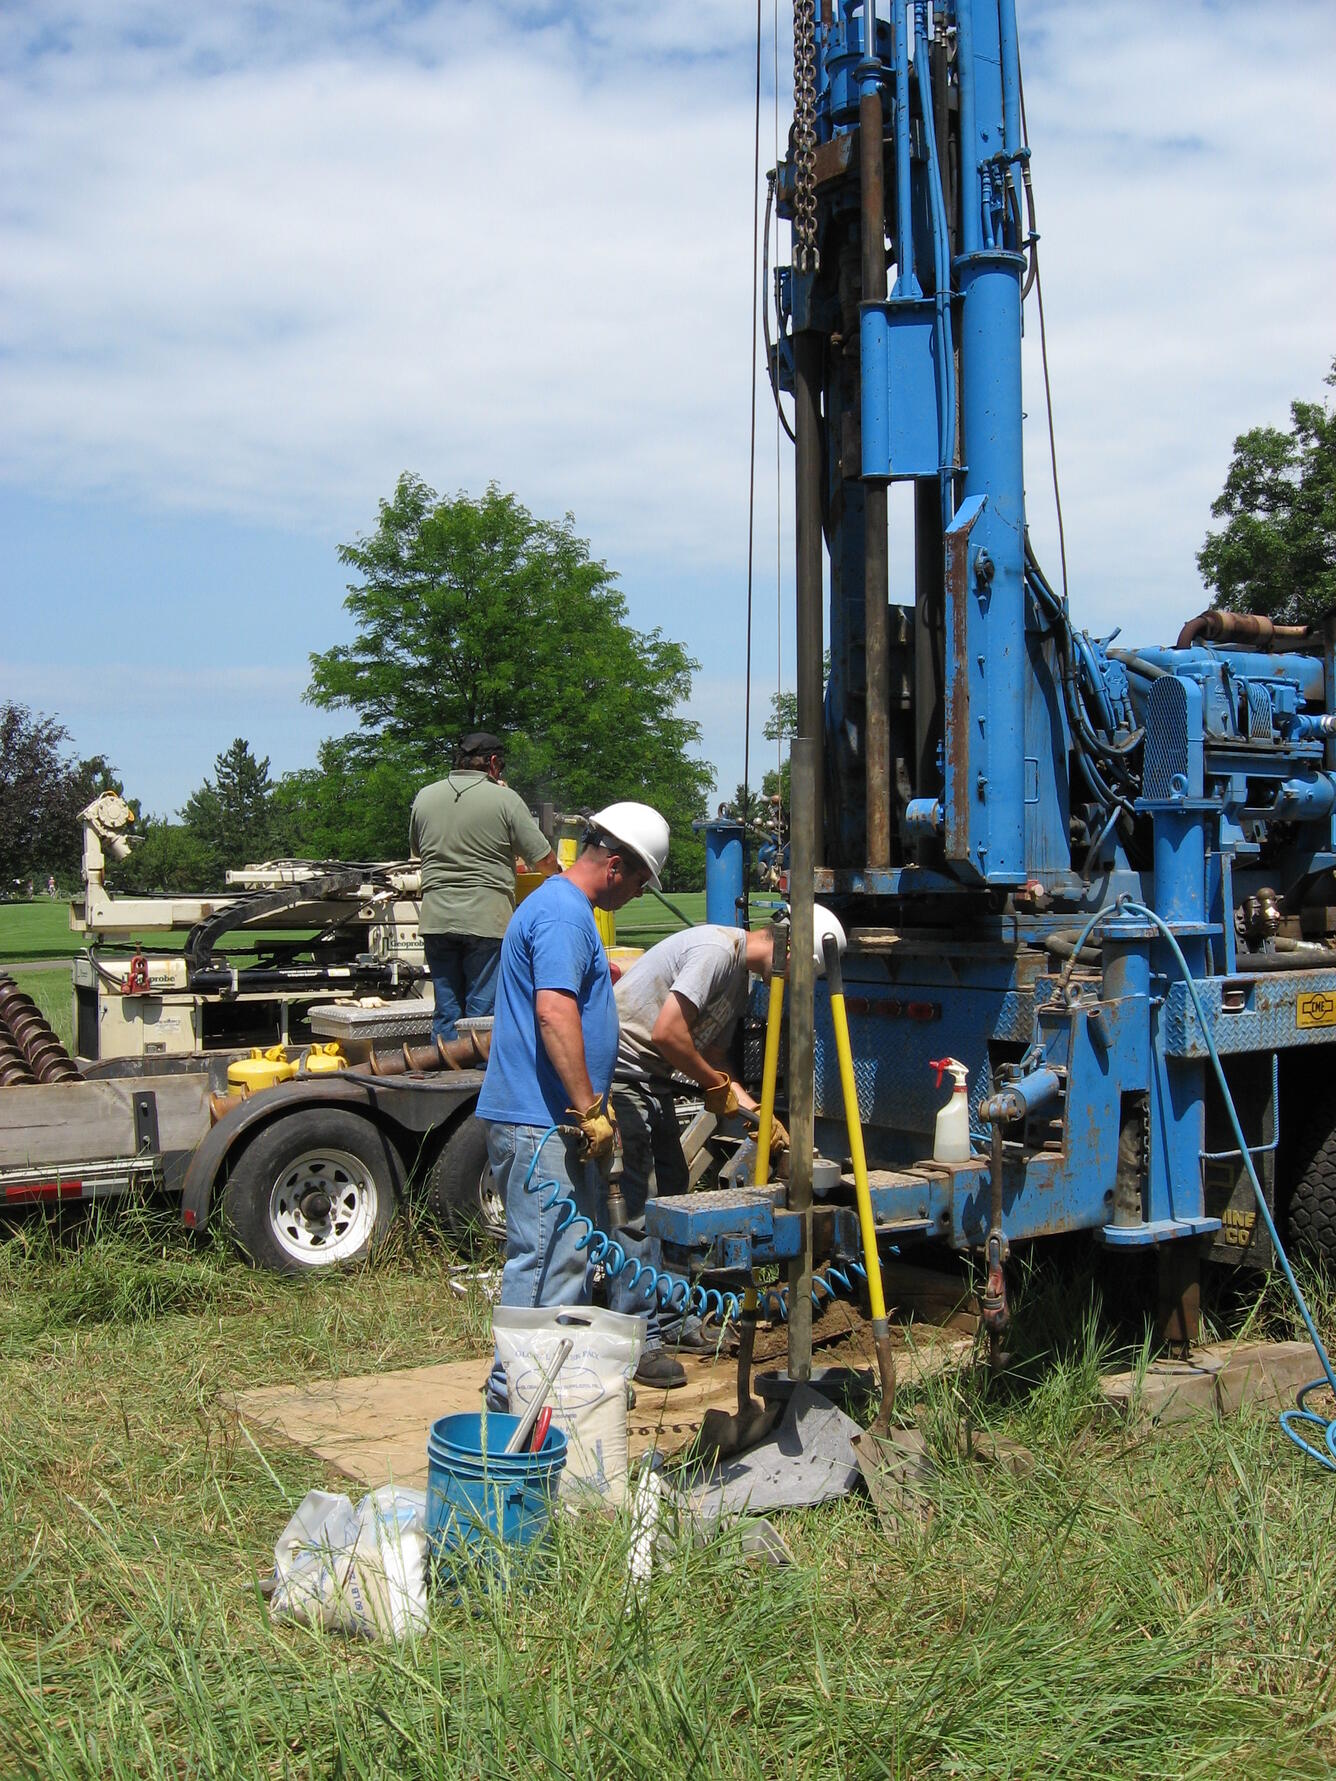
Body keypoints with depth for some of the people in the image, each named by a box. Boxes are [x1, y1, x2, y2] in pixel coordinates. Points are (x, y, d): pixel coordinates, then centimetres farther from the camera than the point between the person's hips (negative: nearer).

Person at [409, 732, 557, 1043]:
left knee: (445, 1011, 12)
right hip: (486, 918, -4)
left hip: (435, 917, 4)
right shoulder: (504, 799, -5)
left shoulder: (424, 797, 8)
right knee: (483, 1011, 2)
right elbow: (545, 862, -3)